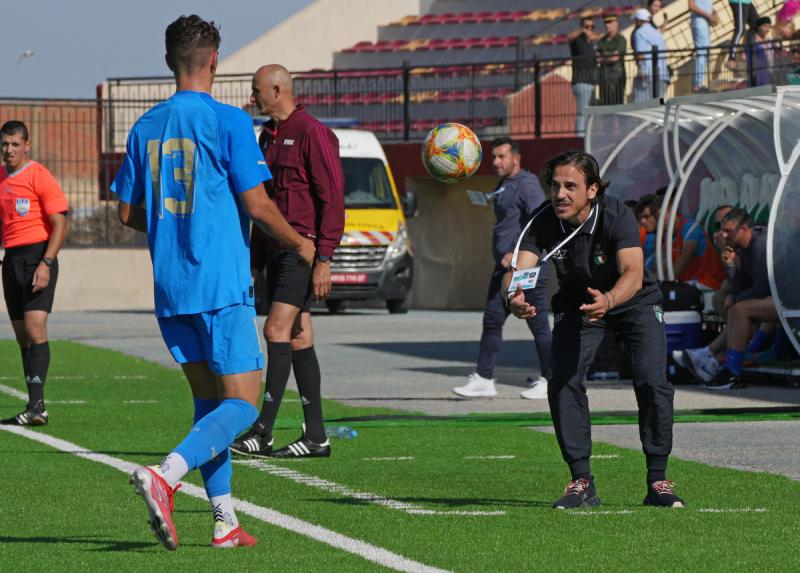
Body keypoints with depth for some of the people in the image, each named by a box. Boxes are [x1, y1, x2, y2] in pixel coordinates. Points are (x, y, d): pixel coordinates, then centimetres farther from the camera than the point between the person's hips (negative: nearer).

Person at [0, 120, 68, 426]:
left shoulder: (39, 176, -7)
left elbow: (60, 224, -11)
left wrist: (46, 263, -19)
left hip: (37, 256, -7)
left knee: (35, 327, -18)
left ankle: (36, 404, -23)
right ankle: (34, 409, 10)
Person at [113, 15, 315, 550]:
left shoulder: (146, 127, 9)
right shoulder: (228, 122, -9)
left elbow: (129, 212, 13)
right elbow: (257, 205, -11)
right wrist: (300, 244, 7)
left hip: (170, 287, 6)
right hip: (222, 283, -6)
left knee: (209, 400, 14)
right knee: (241, 403, -3)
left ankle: (226, 523, 11)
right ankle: (165, 475, -26)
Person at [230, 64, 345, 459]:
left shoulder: (312, 134, -10)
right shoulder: (268, 137, 18)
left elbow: (332, 198, -15)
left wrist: (323, 259, -20)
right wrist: (255, 260, 21)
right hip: (276, 249, 9)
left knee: (277, 330, -15)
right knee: (297, 338, 7)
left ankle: (261, 433, -16)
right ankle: (315, 436, 8)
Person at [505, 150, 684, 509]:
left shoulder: (617, 216, -32)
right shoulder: (544, 222, -24)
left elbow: (633, 273, -45)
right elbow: (519, 267, -35)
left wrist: (608, 301, -66)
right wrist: (514, 297, -59)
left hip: (633, 301, -2)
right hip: (576, 304, 3)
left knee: (652, 382, -18)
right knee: (562, 383, -15)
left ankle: (657, 481, -4)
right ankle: (582, 483, -4)